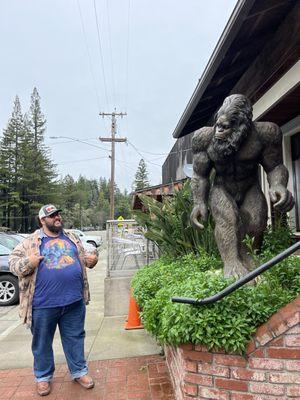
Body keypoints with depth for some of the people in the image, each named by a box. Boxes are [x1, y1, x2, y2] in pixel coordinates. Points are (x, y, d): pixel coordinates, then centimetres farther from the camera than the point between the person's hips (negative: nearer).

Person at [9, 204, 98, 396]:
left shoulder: (72, 238, 9)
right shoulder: (31, 241, -2)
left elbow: (83, 257, 17)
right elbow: (13, 262, -2)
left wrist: (91, 260, -4)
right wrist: (28, 263, -22)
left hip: (74, 301, 3)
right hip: (44, 303, -2)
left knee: (75, 338, 15)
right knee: (42, 342, 15)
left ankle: (79, 371, 34)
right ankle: (43, 376, 37)